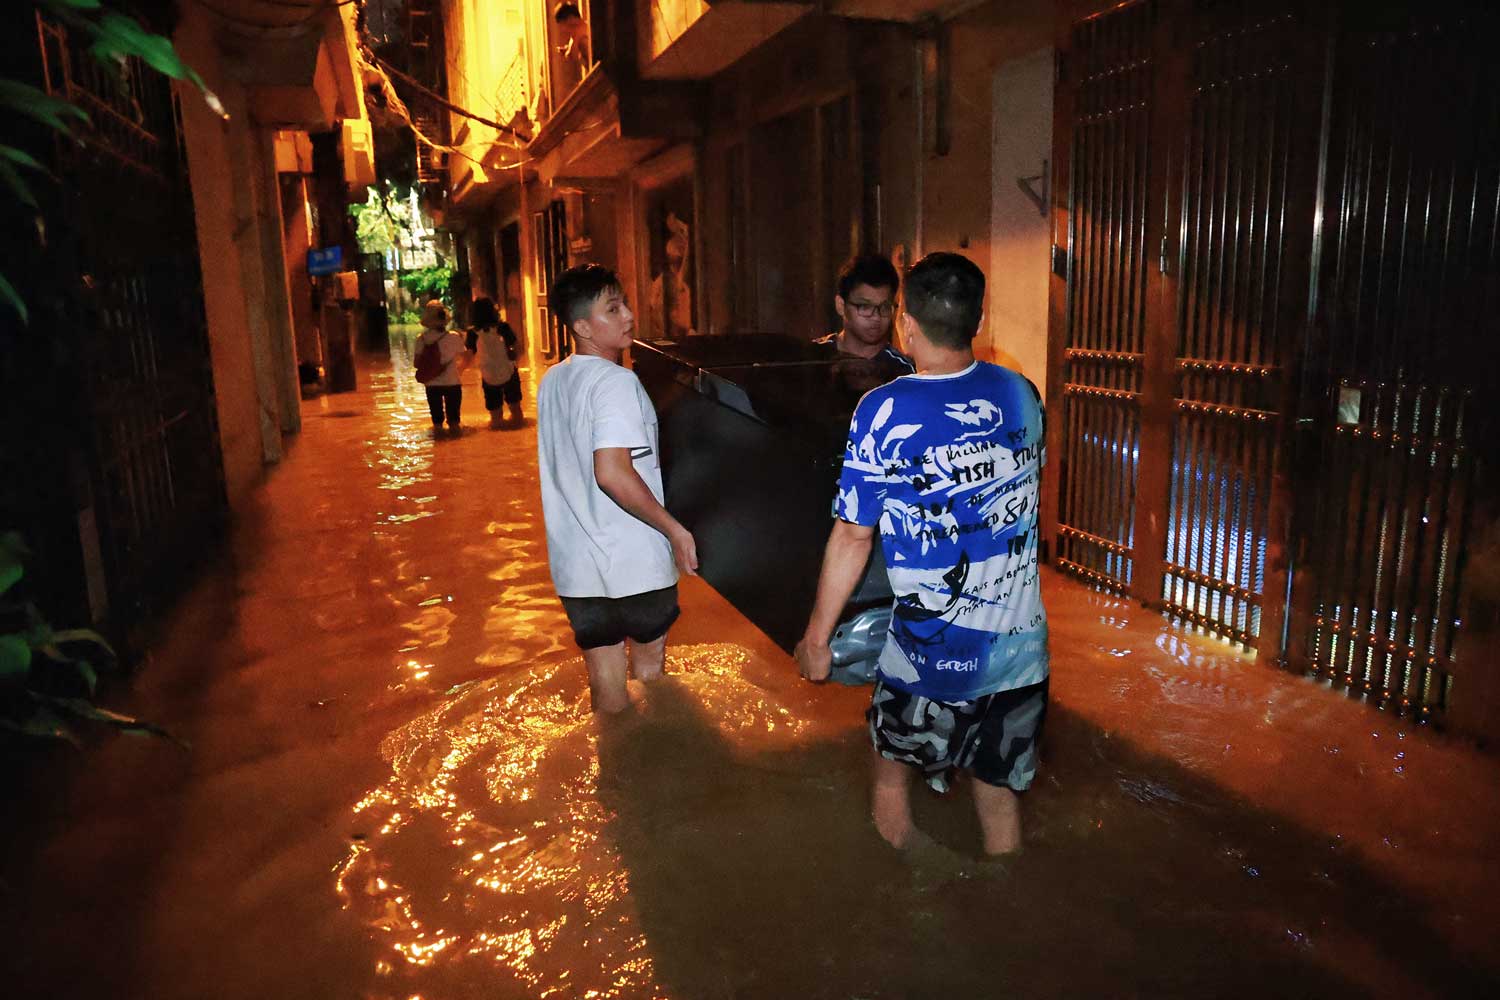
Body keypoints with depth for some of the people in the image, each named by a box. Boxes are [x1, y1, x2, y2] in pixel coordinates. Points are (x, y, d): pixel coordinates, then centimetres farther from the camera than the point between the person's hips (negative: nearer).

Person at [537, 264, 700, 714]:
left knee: (604, 670, 16)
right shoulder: (615, 381, -18)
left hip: (575, 562, 7)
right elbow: (612, 473, -29)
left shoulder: (551, 381, 8)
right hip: (633, 561, -7)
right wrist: (674, 528, -21)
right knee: (650, 672, 13)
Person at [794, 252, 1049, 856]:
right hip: (1021, 645, 4)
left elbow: (853, 536, -14)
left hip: (933, 653, -4)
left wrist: (817, 636, -4)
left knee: (892, 773, 21)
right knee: (998, 789, 20)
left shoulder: (884, 412, -17)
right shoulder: (1020, 394, -1)